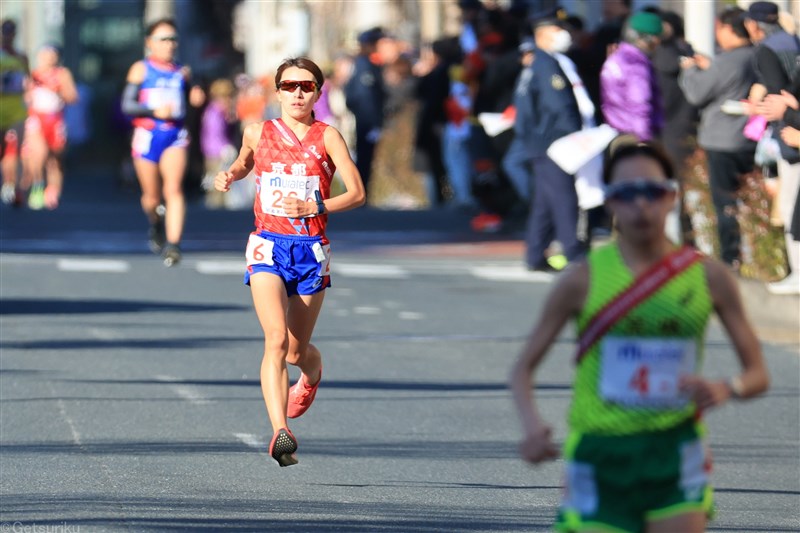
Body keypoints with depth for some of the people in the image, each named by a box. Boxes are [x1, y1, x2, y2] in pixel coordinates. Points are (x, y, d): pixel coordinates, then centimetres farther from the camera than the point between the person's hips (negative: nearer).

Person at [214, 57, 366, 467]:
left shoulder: (327, 137, -1)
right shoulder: (258, 133, 6)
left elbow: (357, 193, -7)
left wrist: (317, 207, -22)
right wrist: (229, 176, 7)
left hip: (311, 250, 0)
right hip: (268, 247, 0)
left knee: (297, 351, 11)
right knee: (276, 339, -21)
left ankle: (313, 372, 50)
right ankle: (280, 433, -30)